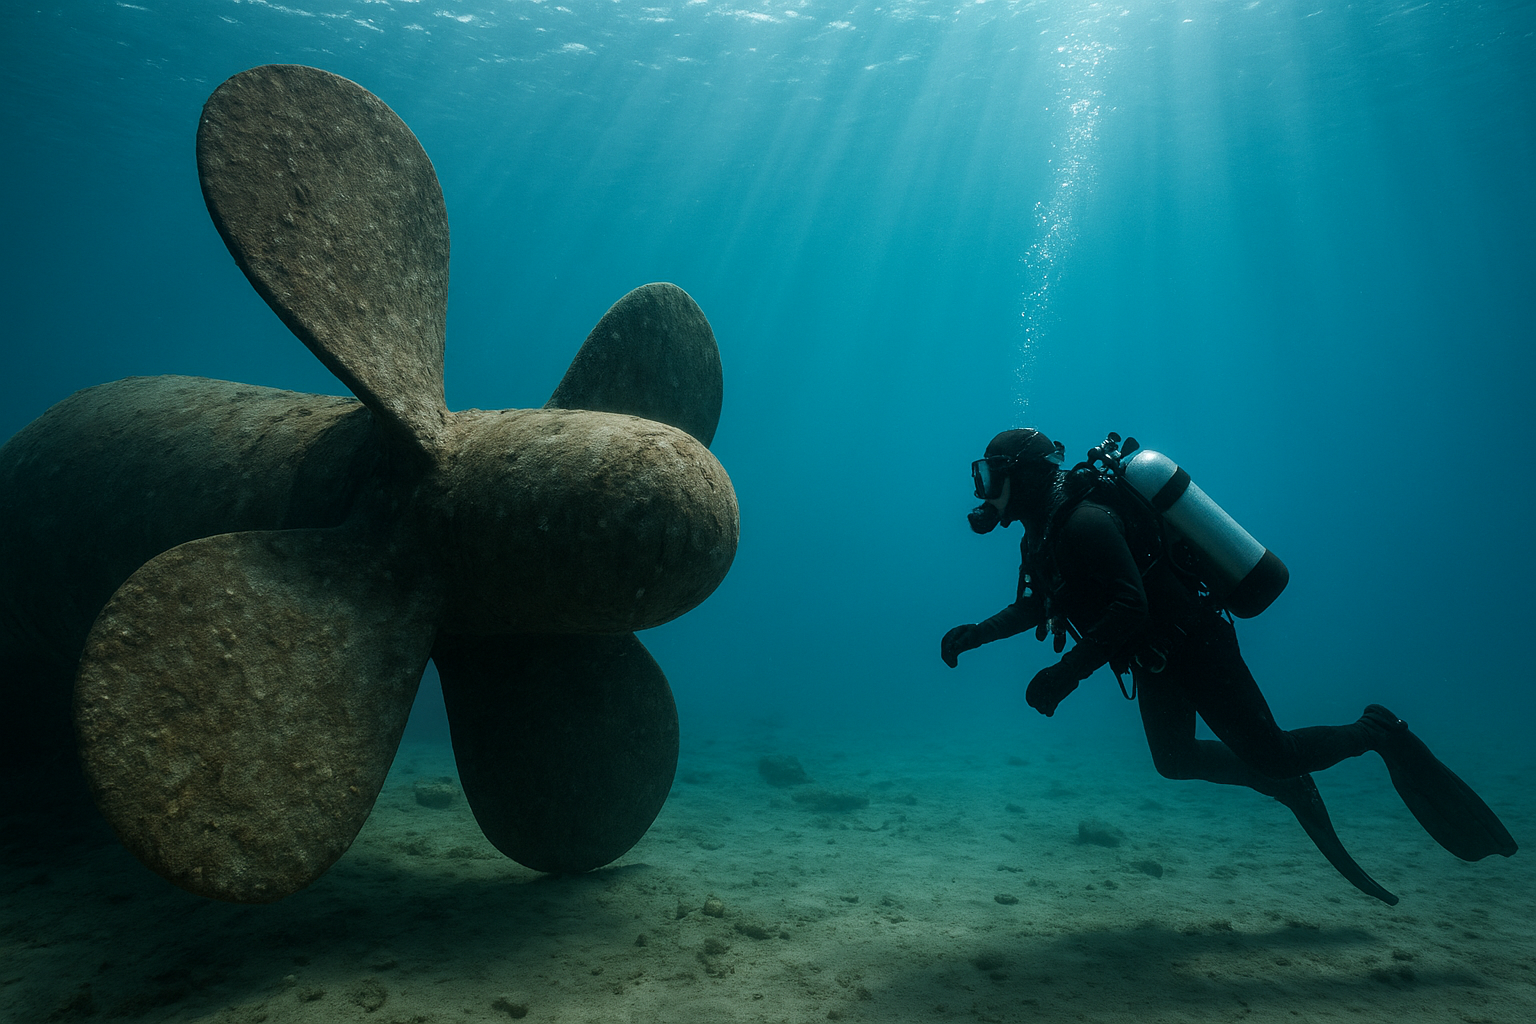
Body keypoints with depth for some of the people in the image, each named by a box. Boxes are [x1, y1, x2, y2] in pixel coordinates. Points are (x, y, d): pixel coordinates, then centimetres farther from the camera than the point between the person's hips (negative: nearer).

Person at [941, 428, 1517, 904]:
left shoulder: (1083, 521, -30)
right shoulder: (1047, 530, 2)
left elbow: (1130, 607, -39)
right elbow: (1037, 605, 13)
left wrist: (1066, 674, -40)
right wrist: (976, 634, 2)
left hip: (1193, 645, -10)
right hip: (1158, 661, 10)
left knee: (1270, 756, 0)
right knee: (1173, 760, 18)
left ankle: (1377, 734, 25)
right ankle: (1287, 789, 34)